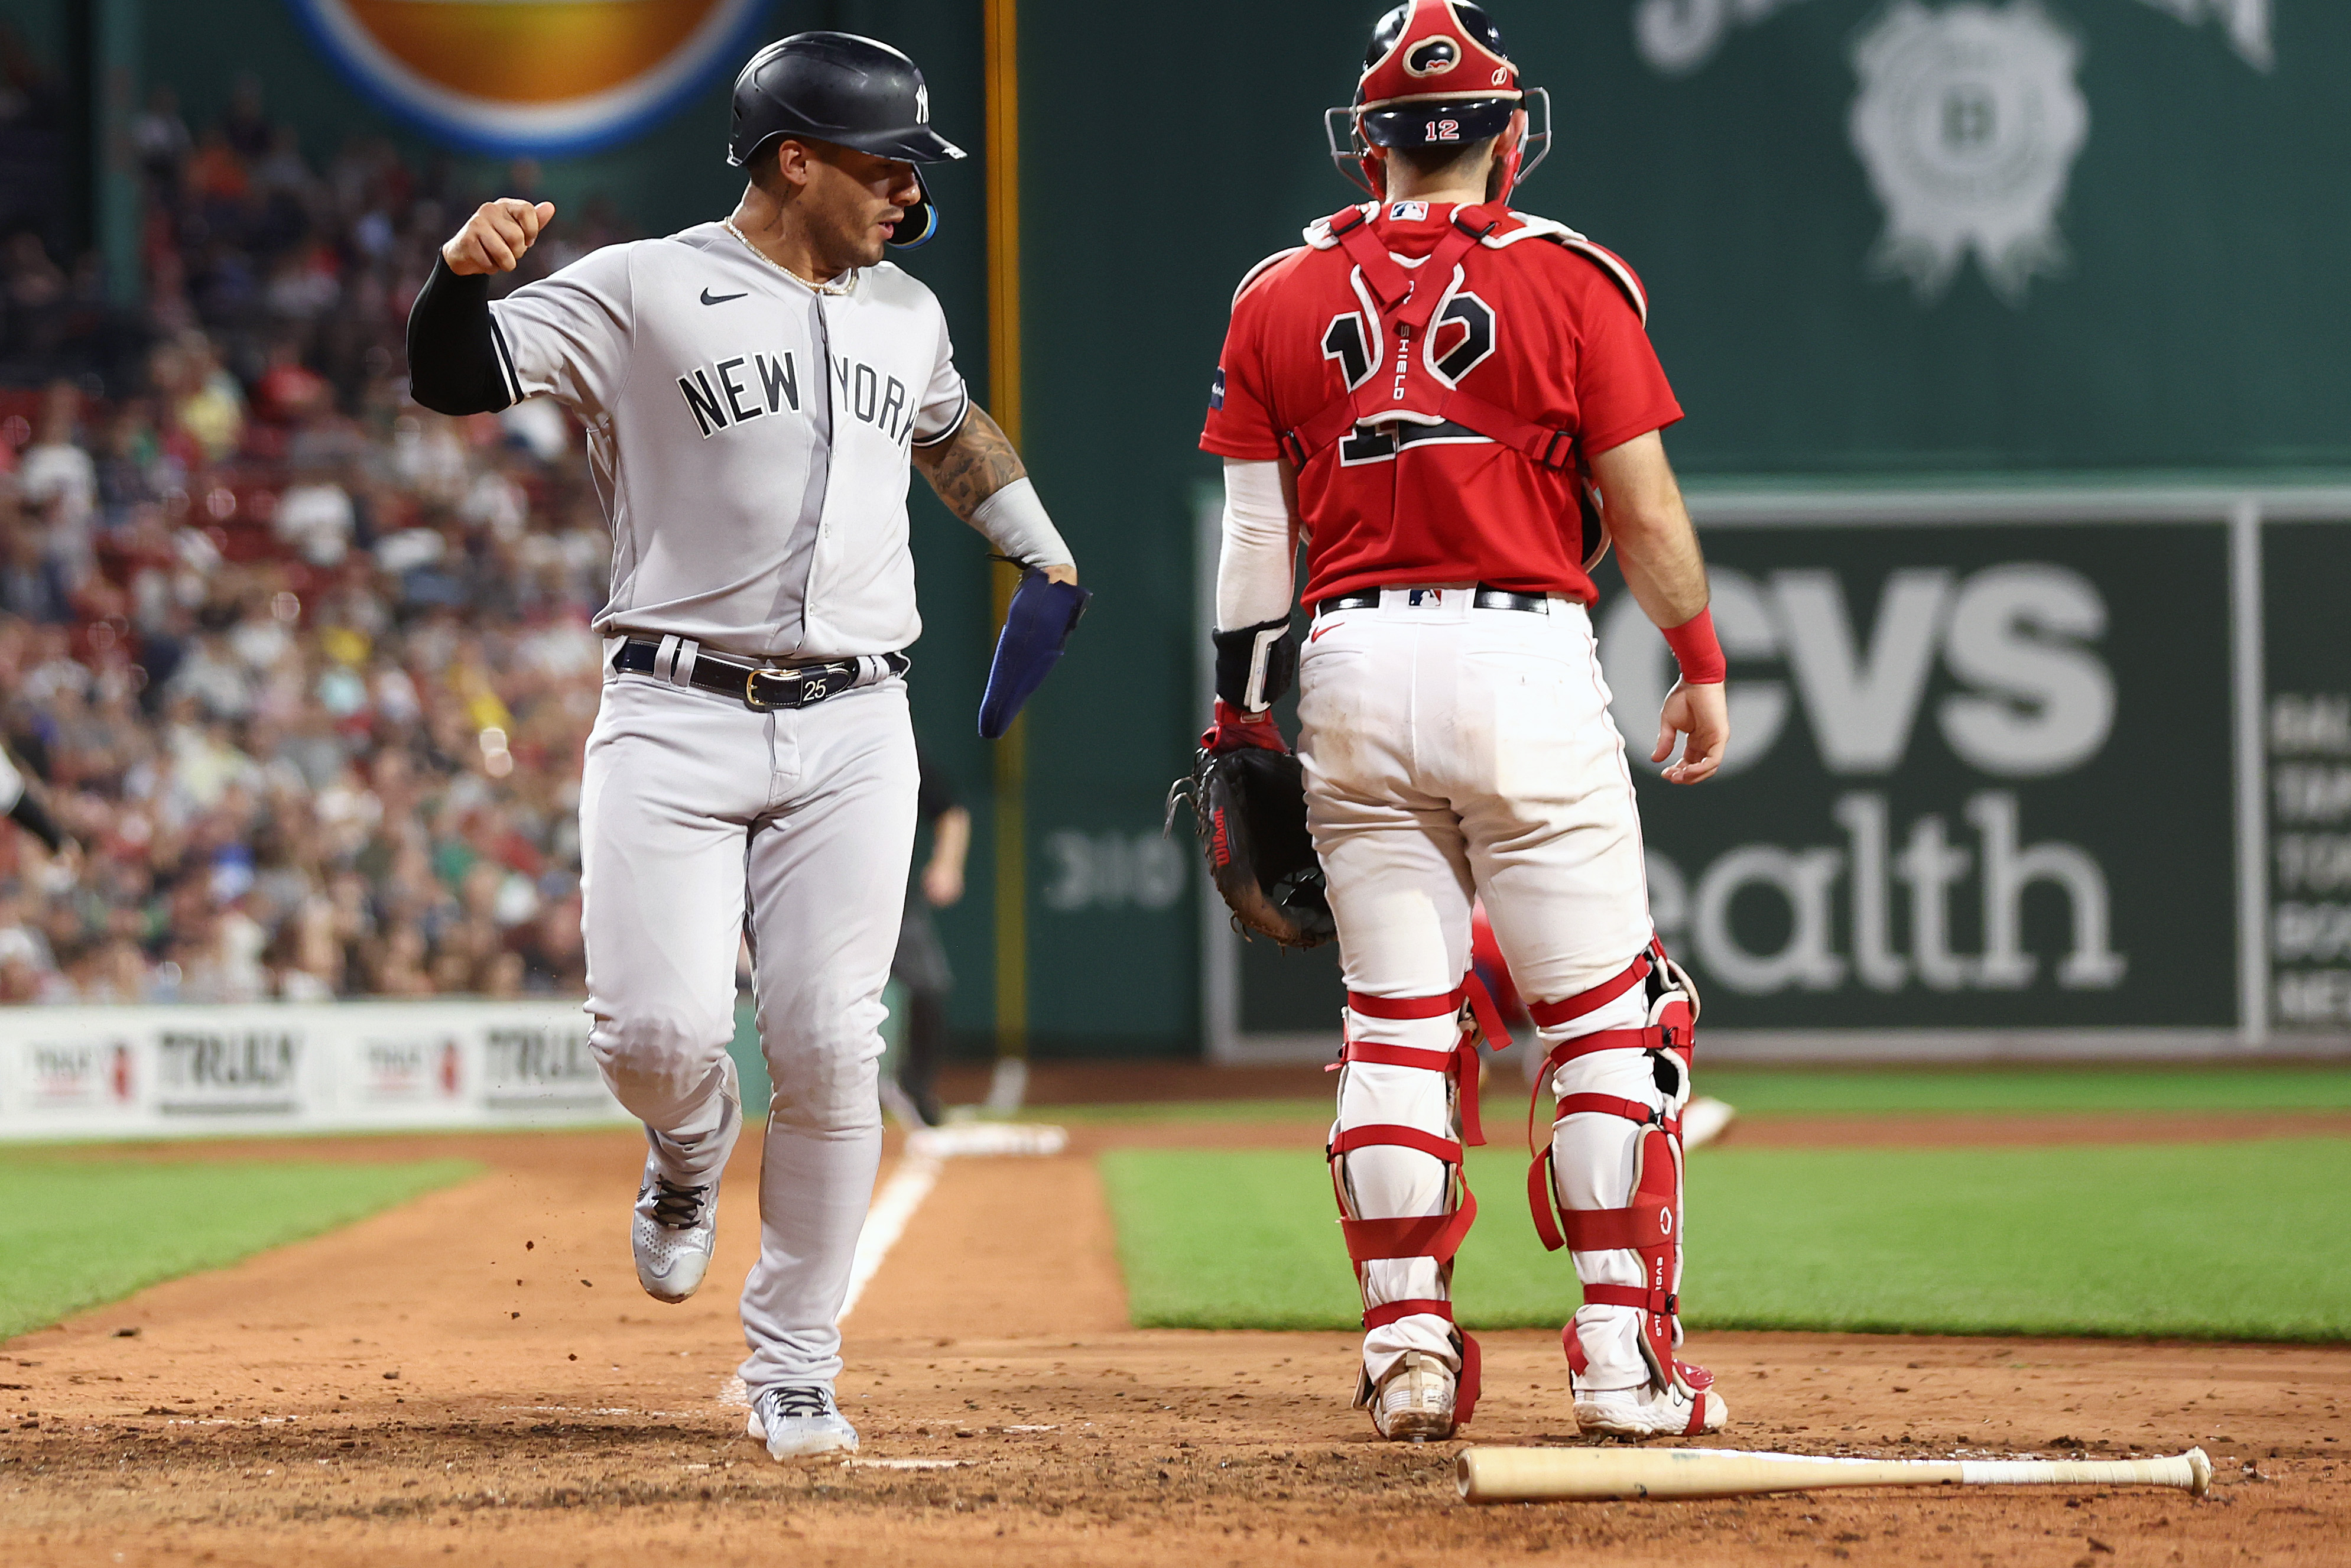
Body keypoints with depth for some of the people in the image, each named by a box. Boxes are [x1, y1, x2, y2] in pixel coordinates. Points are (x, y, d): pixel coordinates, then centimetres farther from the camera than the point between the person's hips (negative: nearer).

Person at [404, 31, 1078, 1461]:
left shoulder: (906, 313, 16)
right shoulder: (642, 293, -3)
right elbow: (455, 378, -12)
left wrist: (1041, 548, 33)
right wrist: (464, 275, -31)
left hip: (854, 729, 4)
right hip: (678, 720, -4)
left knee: (830, 1049, -5)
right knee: (662, 1035, -15)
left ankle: (794, 1369, 8)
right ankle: (692, 1149, 24)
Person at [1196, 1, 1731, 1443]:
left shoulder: (1282, 300, 8)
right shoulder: (1567, 280, -1)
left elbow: (1255, 533, 8)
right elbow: (1645, 508, -2)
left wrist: (1242, 717, 13)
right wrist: (1703, 663, 10)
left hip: (1353, 668, 3)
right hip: (1526, 660, -3)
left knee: (1395, 1022, 10)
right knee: (1608, 1015, 3)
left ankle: (1408, 1342, 7)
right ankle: (1622, 1353, -2)